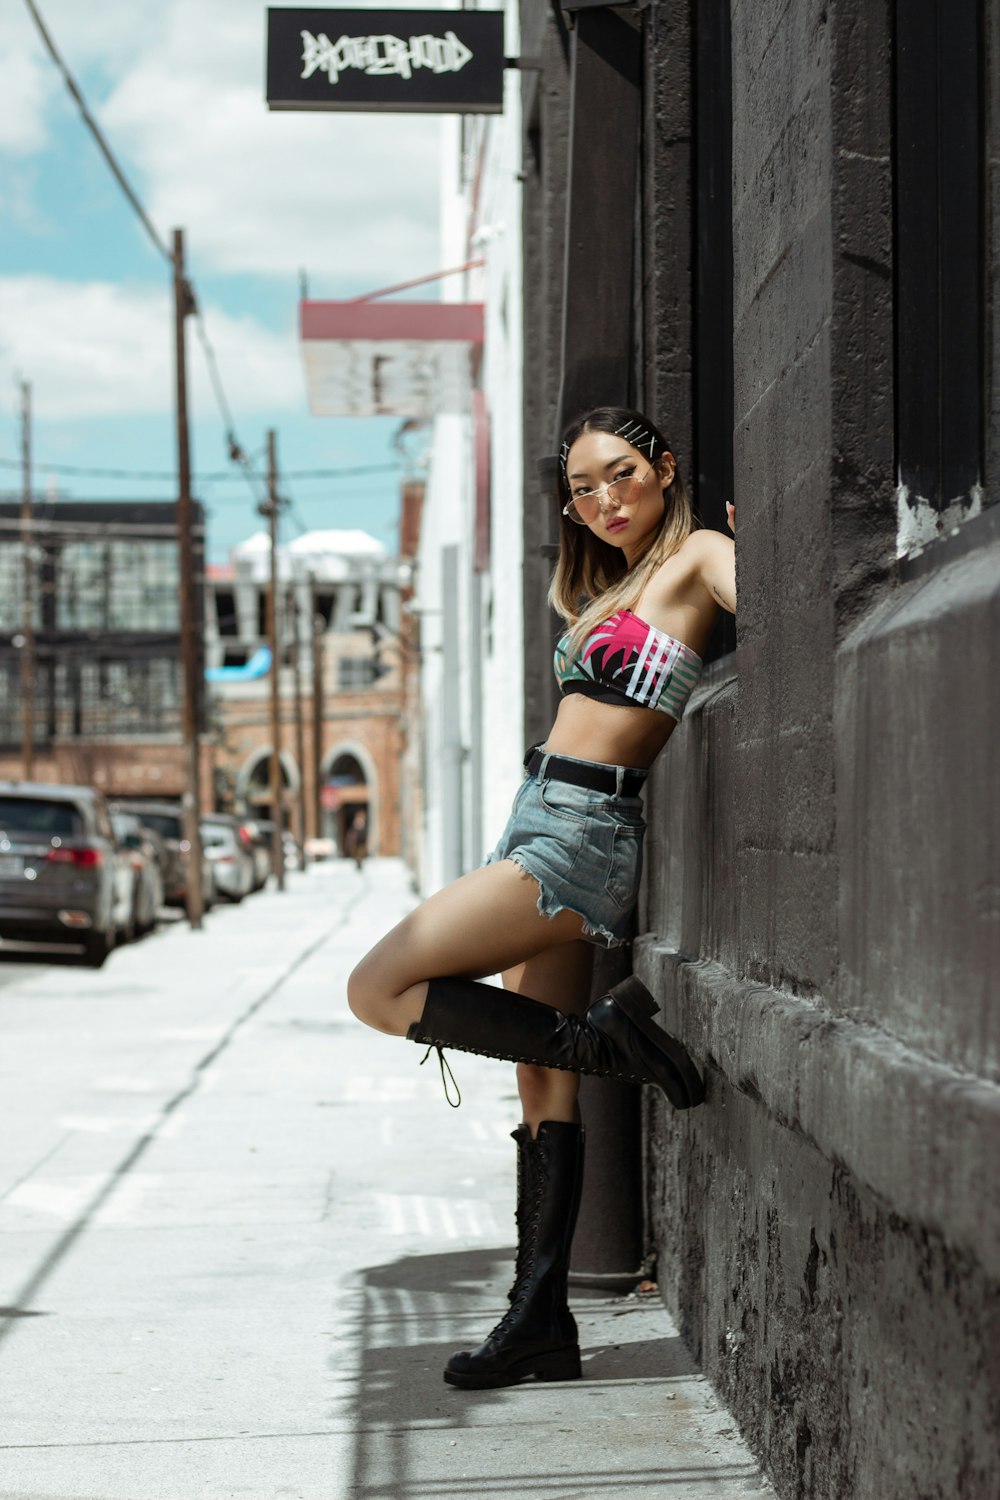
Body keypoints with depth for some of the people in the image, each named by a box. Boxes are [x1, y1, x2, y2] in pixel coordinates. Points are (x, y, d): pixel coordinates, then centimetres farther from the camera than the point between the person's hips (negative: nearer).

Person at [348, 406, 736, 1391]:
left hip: (580, 832, -9)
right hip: (548, 828, 9)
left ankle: (604, 1038, -10)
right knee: (545, 1090, 6)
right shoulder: (610, 587, 21)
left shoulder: (696, 557, -7)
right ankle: (540, 1320, 8)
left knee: (379, 991, -13)